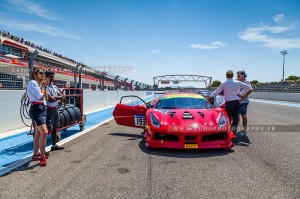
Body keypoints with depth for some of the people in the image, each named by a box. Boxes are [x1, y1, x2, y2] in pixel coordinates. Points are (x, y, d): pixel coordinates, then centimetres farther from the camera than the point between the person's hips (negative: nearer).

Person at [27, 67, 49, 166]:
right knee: (44, 132, -18)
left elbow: (45, 97, 12)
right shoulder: (32, 83, -10)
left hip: (42, 109, 10)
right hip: (36, 109, -10)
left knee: (38, 133, 15)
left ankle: (36, 154, 25)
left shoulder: (39, 83, 18)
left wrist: (44, 87, 4)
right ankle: (42, 156, -10)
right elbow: (40, 97, -17)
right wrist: (43, 87, -3)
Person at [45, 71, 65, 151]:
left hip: (55, 108, 9)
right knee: (48, 128, -11)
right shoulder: (45, 87, -12)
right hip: (49, 109, -9)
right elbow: (50, 99, -22)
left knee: (55, 127, 15)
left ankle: (54, 145, 28)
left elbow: (62, 96, 8)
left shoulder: (54, 86, 14)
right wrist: (58, 98, -5)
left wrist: (54, 97, -11)